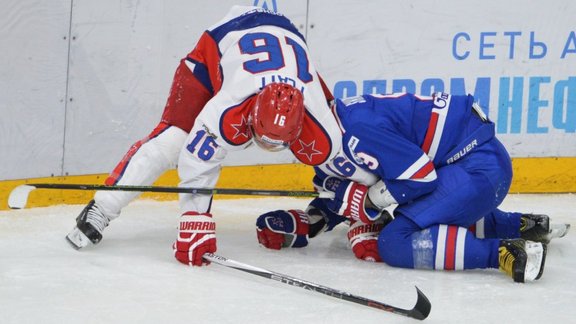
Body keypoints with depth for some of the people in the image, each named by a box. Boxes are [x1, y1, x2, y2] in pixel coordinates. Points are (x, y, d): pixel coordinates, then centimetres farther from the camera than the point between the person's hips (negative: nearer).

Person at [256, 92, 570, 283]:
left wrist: (363, 198, -10)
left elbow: (422, 177, -20)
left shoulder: (355, 128, -20)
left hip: (481, 166, -11)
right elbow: (338, 199, 24)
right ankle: (525, 226, 28)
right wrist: (301, 227, 11)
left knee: (395, 243, -17)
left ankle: (506, 252, -24)